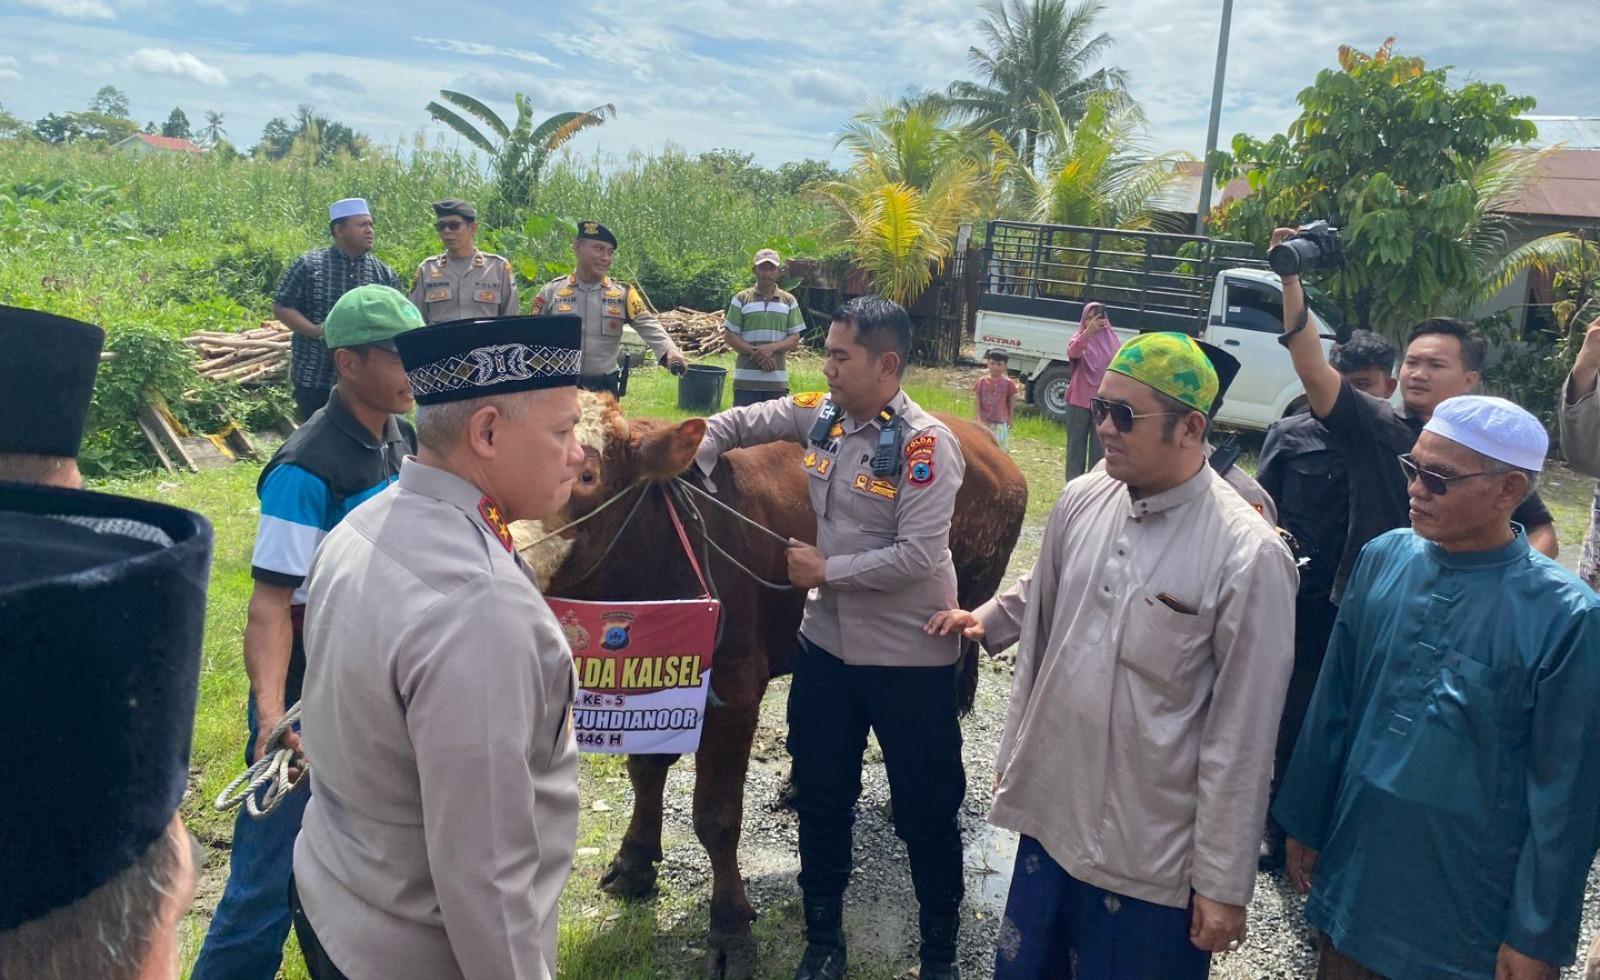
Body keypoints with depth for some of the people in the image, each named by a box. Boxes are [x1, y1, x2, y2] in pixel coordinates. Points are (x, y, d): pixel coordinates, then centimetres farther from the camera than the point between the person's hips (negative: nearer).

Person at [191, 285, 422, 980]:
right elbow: (270, 604, -24)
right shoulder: (307, 470, -22)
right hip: (312, 703, -8)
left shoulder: (402, 440, 2)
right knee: (273, 882, 0)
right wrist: (270, 712, -35)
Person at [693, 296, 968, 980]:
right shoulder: (821, 416, 0)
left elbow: (917, 555, -25)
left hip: (908, 658, -6)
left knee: (925, 812, 10)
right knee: (820, 798, 18)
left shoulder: (925, 443, -19)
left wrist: (826, 570, -18)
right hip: (826, 644, 6)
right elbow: (738, 424, 13)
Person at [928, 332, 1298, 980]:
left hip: (1153, 856, -5)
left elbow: (1242, 736, -14)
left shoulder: (1250, 555, -18)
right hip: (1048, 816, 5)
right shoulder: (1080, 502, -2)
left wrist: (1224, 885, -10)